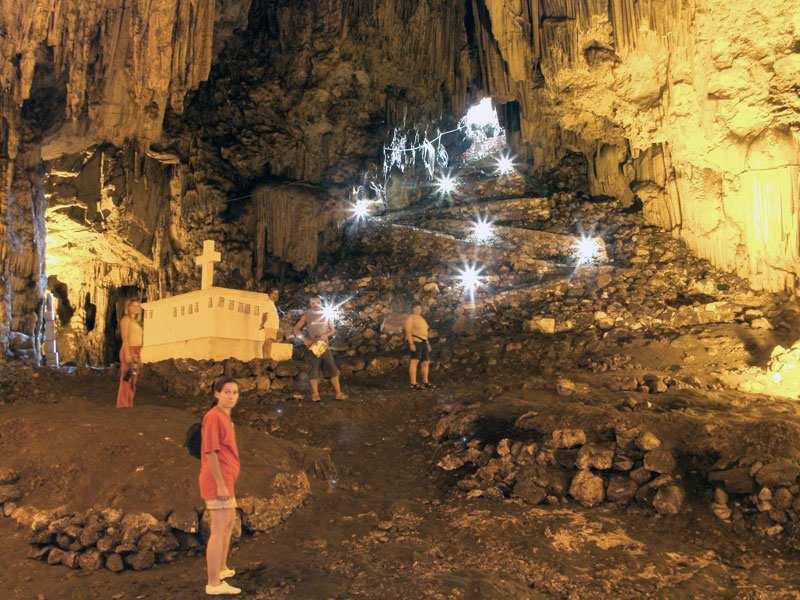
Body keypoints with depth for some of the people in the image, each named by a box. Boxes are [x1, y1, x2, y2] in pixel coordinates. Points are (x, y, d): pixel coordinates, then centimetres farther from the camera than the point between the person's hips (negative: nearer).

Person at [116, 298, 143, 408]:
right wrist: (128, 354, -23)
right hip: (128, 352, -9)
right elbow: (125, 339, -15)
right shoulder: (126, 319, -6)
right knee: (126, 380, -10)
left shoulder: (135, 322, 21)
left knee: (133, 380, 7)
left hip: (135, 353, 9)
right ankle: (123, 405, -9)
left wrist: (139, 357, 20)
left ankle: (128, 405, 10)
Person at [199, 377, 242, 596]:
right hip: (218, 481, -11)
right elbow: (210, 451, -20)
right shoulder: (213, 416, -16)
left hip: (224, 480, 11)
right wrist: (221, 484, -21)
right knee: (218, 531, -6)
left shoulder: (224, 416, 14)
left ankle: (221, 568, 37)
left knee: (230, 522, 24)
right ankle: (214, 583, -1)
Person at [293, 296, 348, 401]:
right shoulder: (307, 316, 4)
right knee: (313, 370, -3)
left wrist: (326, 335, -9)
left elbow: (332, 329, 12)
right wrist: (305, 339, -14)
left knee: (332, 368, -2)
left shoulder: (325, 315, 11)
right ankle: (315, 394, 2)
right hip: (312, 346, -2)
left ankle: (338, 393, 0)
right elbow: (296, 329, -1)